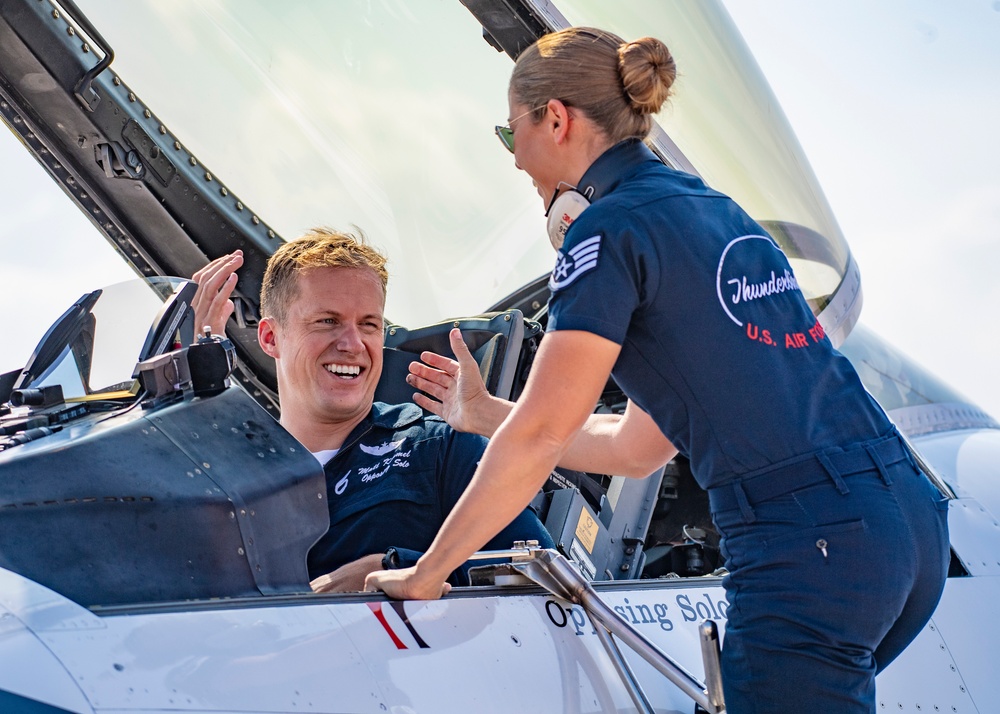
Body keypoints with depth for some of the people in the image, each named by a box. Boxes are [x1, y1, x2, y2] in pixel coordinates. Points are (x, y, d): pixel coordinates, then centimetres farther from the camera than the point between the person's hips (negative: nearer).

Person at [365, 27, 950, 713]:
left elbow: (539, 439, -7)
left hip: (808, 549, -9)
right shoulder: (717, 211, 20)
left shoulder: (611, 228, -5)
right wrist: (482, 411, 33)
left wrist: (425, 574, 1)